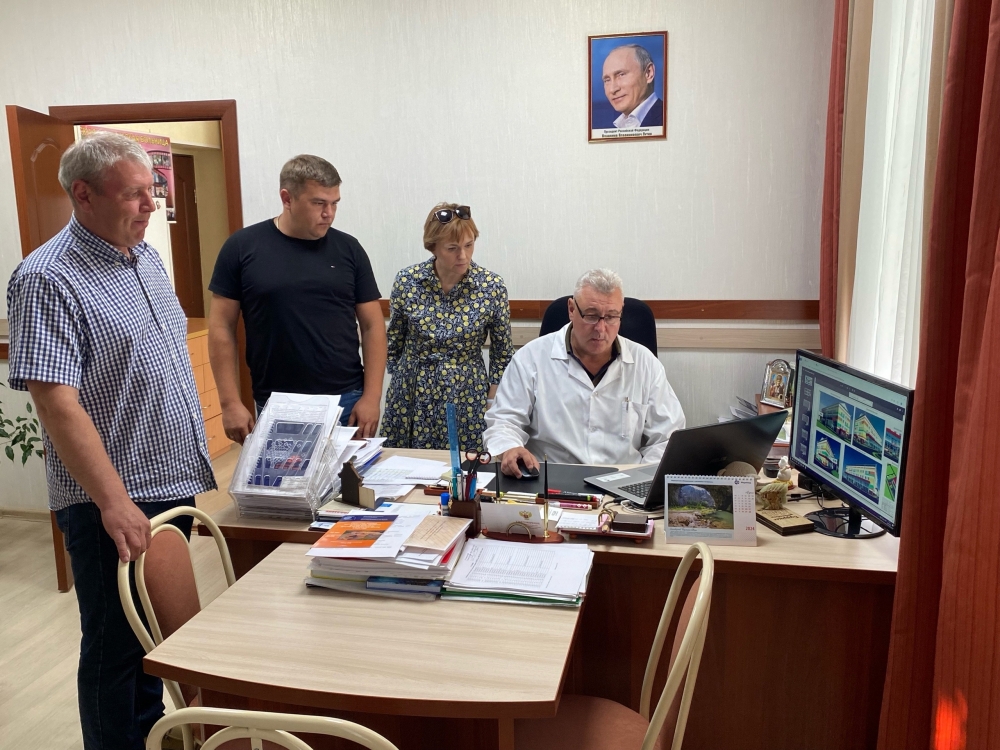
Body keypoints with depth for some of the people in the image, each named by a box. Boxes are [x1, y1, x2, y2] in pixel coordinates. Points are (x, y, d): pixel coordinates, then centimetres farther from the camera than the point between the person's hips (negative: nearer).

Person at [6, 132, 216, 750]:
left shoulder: (147, 257, 9)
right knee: (118, 648, 8)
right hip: (114, 504, -8)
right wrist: (114, 502, -27)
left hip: (177, 486, 8)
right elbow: (57, 402, -22)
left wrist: (199, 462, 15)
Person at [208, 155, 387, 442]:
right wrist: (231, 402, -5)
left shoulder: (348, 249, 2)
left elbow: (372, 325, 3)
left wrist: (371, 397, -6)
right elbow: (222, 326, 0)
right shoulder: (242, 247, -2)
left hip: (346, 401, 1)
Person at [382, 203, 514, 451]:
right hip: (411, 396, 1)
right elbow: (394, 341, 7)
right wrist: (399, 379, 12)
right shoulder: (407, 281, -7)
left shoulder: (492, 287, -10)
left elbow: (502, 352, 1)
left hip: (467, 398, -1)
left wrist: (493, 401, 3)